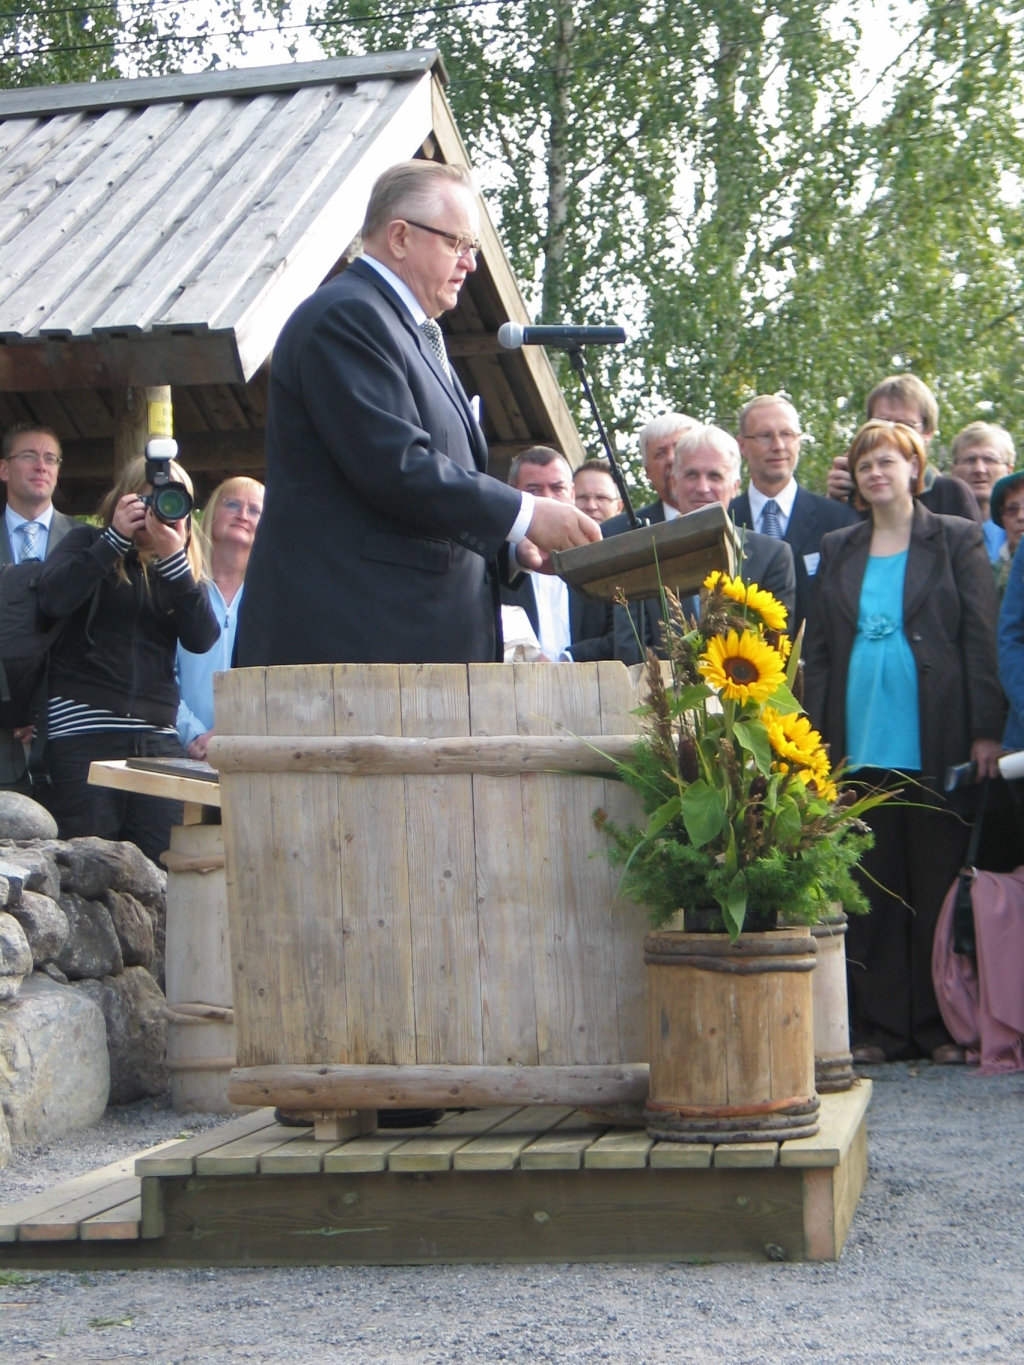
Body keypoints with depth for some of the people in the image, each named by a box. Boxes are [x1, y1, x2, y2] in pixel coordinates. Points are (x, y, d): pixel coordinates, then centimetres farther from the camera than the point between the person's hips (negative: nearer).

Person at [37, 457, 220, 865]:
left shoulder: (182, 564, 17)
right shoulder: (89, 544, 10)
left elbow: (201, 640, -1)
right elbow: (53, 599, -12)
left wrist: (174, 556, -8)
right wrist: (116, 538, -8)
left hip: (157, 735, 3)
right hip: (84, 731, -3)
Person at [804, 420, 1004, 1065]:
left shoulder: (958, 540, 5)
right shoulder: (838, 550, 15)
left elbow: (981, 639, 0)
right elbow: (819, 649, 14)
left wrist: (986, 731, -8)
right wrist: (817, 739, 5)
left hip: (935, 745, -3)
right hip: (860, 747, 3)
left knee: (939, 886, 0)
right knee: (872, 888, 3)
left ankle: (941, 1028, 7)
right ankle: (881, 1028, 8)